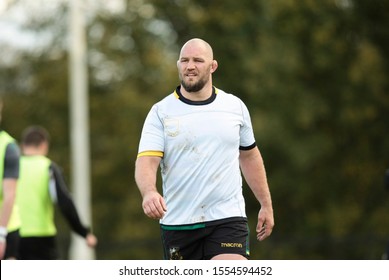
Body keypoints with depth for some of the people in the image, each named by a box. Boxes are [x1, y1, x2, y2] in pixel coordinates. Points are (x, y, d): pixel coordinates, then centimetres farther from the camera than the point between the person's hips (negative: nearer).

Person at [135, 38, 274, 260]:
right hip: (177, 223, 0)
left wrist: (266, 204, 21)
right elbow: (146, 161, -11)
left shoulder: (236, 107, 8)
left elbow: (249, 156, 21)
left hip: (228, 219, 0)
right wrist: (149, 192, -32)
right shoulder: (161, 112, 0)